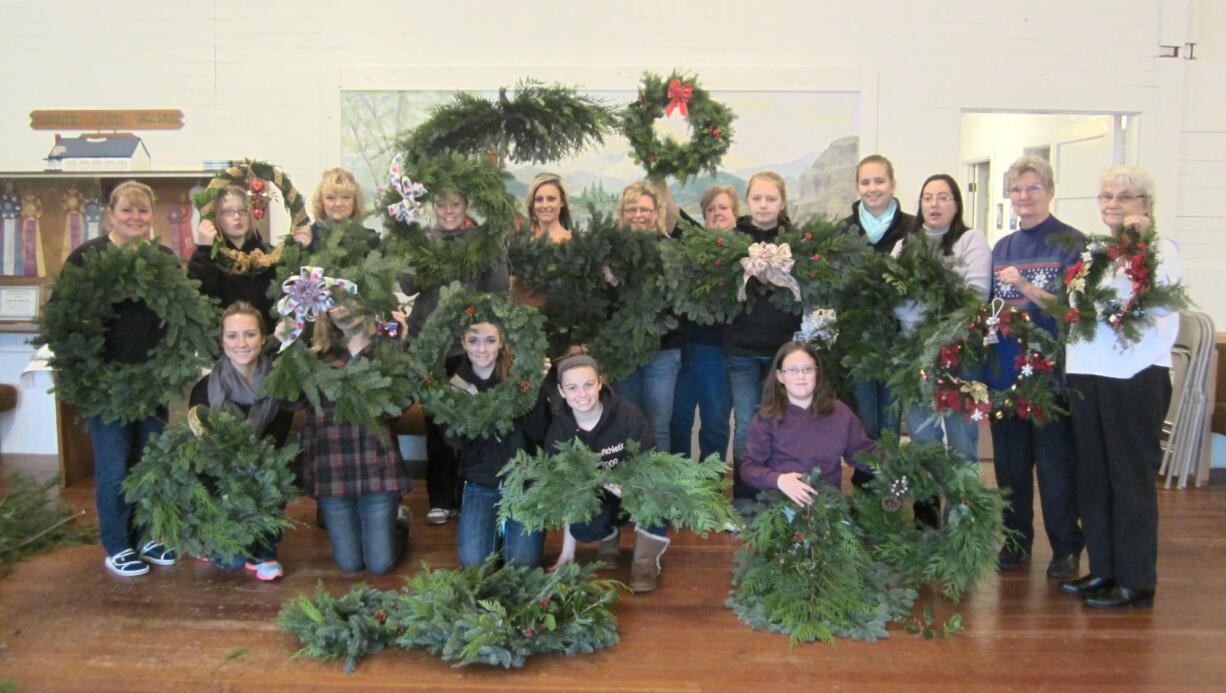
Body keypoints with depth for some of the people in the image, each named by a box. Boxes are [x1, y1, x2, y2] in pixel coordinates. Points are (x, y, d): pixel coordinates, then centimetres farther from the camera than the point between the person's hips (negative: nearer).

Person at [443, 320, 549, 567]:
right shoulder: (456, 385, -2)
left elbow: (538, 433, -15)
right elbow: (456, 442, -12)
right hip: (480, 484, 2)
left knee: (523, 563, -12)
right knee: (474, 562, -13)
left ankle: (507, 526, 19)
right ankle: (496, 527, 19)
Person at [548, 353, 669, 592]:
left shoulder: (628, 415, -21)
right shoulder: (558, 432, -12)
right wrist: (568, 549, -7)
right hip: (598, 500, 2)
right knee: (581, 527, -31)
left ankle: (647, 559, -16)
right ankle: (610, 534, 8)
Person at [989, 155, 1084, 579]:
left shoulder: (1070, 243, -3)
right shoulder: (1001, 248, 15)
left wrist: (1025, 287, -22)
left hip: (1051, 369, -5)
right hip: (1006, 369, 5)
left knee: (1056, 460, 1)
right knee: (1010, 459, 10)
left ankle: (1066, 548, 14)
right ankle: (1016, 541, 23)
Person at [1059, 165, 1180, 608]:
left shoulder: (1161, 248, -3)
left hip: (1136, 375, -6)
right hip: (1087, 372, 7)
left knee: (1131, 477, 0)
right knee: (1092, 475, 11)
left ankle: (1136, 580, 10)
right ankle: (1103, 568, 23)